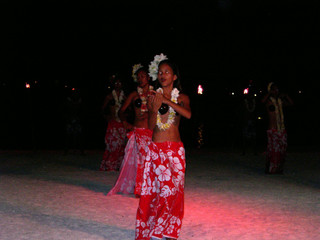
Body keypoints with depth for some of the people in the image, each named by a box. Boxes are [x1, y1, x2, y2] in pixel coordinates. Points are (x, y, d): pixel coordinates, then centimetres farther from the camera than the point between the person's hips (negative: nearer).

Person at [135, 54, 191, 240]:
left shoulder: (182, 97, 6)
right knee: (152, 189, 0)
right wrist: (156, 108, -16)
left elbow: (188, 114, -16)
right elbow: (151, 125, 1)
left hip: (175, 150, -1)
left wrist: (167, 101, -17)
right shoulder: (153, 97, 9)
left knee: (173, 189, -3)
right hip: (155, 149, 1)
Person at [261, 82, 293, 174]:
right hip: (272, 130, -6)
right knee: (273, 150, -7)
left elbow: (291, 103, 24)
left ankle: (279, 169, 15)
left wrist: (285, 96, 12)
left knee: (282, 150, 5)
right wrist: (269, 93, -12)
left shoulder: (280, 101, 14)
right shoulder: (269, 101, -4)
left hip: (282, 129, 6)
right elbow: (262, 101, -26)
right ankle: (270, 169, 2)